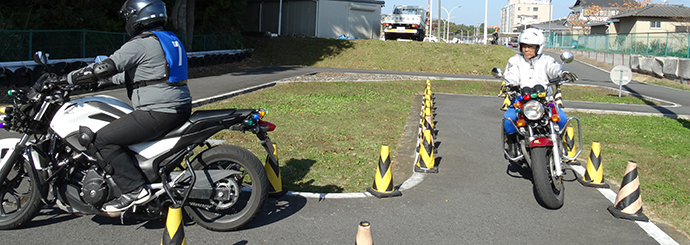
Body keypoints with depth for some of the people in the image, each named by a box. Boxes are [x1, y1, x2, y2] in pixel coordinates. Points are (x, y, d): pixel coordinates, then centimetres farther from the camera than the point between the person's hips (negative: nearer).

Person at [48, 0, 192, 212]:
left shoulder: (141, 44, -11)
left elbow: (106, 67, -14)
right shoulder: (169, 39, 19)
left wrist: (68, 78, -3)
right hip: (180, 109, 10)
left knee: (103, 140, -7)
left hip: (159, 112, -10)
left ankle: (135, 190, -10)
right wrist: (105, 80, 30)